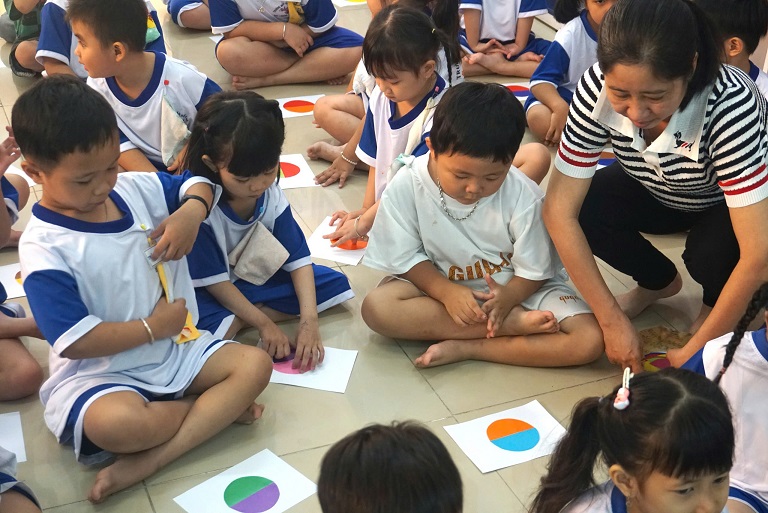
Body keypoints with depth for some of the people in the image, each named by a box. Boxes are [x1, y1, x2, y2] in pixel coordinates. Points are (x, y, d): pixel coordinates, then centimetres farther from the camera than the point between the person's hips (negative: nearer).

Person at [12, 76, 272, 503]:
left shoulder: (136, 189, 0)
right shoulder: (45, 250, -17)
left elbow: (196, 184, 16)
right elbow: (75, 341, -21)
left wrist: (191, 211, -8)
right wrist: (152, 328, -13)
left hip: (177, 347, 7)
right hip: (100, 372, -6)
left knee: (255, 364, -12)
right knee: (115, 425, -38)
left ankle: (146, 463, -21)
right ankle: (219, 409, -8)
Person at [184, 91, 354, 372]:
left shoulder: (271, 195, -12)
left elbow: (298, 259, -12)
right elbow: (214, 280, -20)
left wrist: (309, 321, -24)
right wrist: (263, 323, -23)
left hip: (256, 278, 7)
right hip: (210, 295, -7)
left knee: (336, 284, -8)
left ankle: (239, 321, -14)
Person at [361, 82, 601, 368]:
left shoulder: (523, 196, -20)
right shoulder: (406, 188, -19)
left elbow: (534, 271, -11)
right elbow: (405, 258, -10)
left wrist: (509, 296, -32)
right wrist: (446, 291, -27)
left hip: (516, 289, -1)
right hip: (440, 285, 1)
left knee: (589, 341, -23)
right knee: (377, 307, -29)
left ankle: (464, 348, -22)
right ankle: (518, 323, -24)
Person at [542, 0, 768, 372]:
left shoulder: (730, 105, -39)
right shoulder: (598, 86, -30)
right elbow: (559, 209, -27)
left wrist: (694, 351, -34)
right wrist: (613, 322, -29)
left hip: (735, 203, -3)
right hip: (659, 192, 3)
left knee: (711, 253, -34)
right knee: (582, 208, -24)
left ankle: (717, 303, 5)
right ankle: (660, 281, 8)